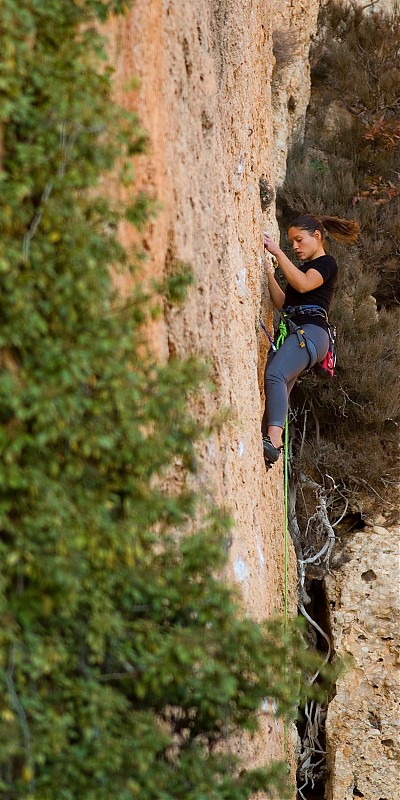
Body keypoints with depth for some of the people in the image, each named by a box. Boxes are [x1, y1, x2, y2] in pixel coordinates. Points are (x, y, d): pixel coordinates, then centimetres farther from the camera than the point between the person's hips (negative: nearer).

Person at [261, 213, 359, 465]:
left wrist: (278, 252, -13)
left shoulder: (327, 263, 6)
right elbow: (282, 302, 22)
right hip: (293, 332, 10)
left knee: (275, 374, -32)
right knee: (277, 391, -4)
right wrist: (269, 271, 14)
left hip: (311, 330, -10)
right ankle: (268, 443, -13)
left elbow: (303, 284, -15)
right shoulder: (304, 268, 32)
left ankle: (274, 439, -48)